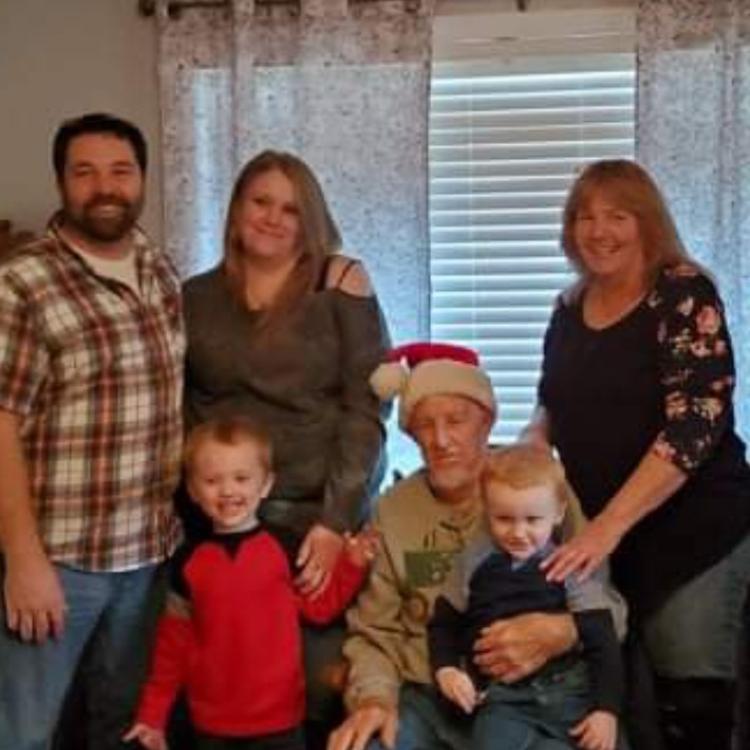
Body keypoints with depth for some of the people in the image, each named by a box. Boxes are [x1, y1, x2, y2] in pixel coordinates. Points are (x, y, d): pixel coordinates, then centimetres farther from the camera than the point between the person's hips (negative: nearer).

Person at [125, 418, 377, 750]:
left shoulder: (285, 547, -5)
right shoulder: (188, 560, 0)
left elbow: (320, 606, 1)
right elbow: (173, 640, 6)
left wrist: (351, 565, -13)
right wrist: (153, 713, 8)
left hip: (278, 718, -2)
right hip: (214, 722, 2)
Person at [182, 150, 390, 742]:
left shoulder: (340, 285, -2)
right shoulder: (198, 298, 8)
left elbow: (367, 410, -7)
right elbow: (176, 412, 10)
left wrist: (336, 518, -14)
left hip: (323, 512, -2)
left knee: (323, 678, -2)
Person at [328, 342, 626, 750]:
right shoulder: (391, 511, 6)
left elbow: (608, 607, -3)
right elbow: (374, 633, 8)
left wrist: (562, 633, -24)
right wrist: (374, 697, -12)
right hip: (424, 700, 2)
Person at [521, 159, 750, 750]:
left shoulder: (684, 295, -11)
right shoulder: (570, 310, 8)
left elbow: (696, 423, -21)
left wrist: (611, 524, -26)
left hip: (691, 532, -5)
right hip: (599, 532, 5)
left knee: (690, 696, -2)